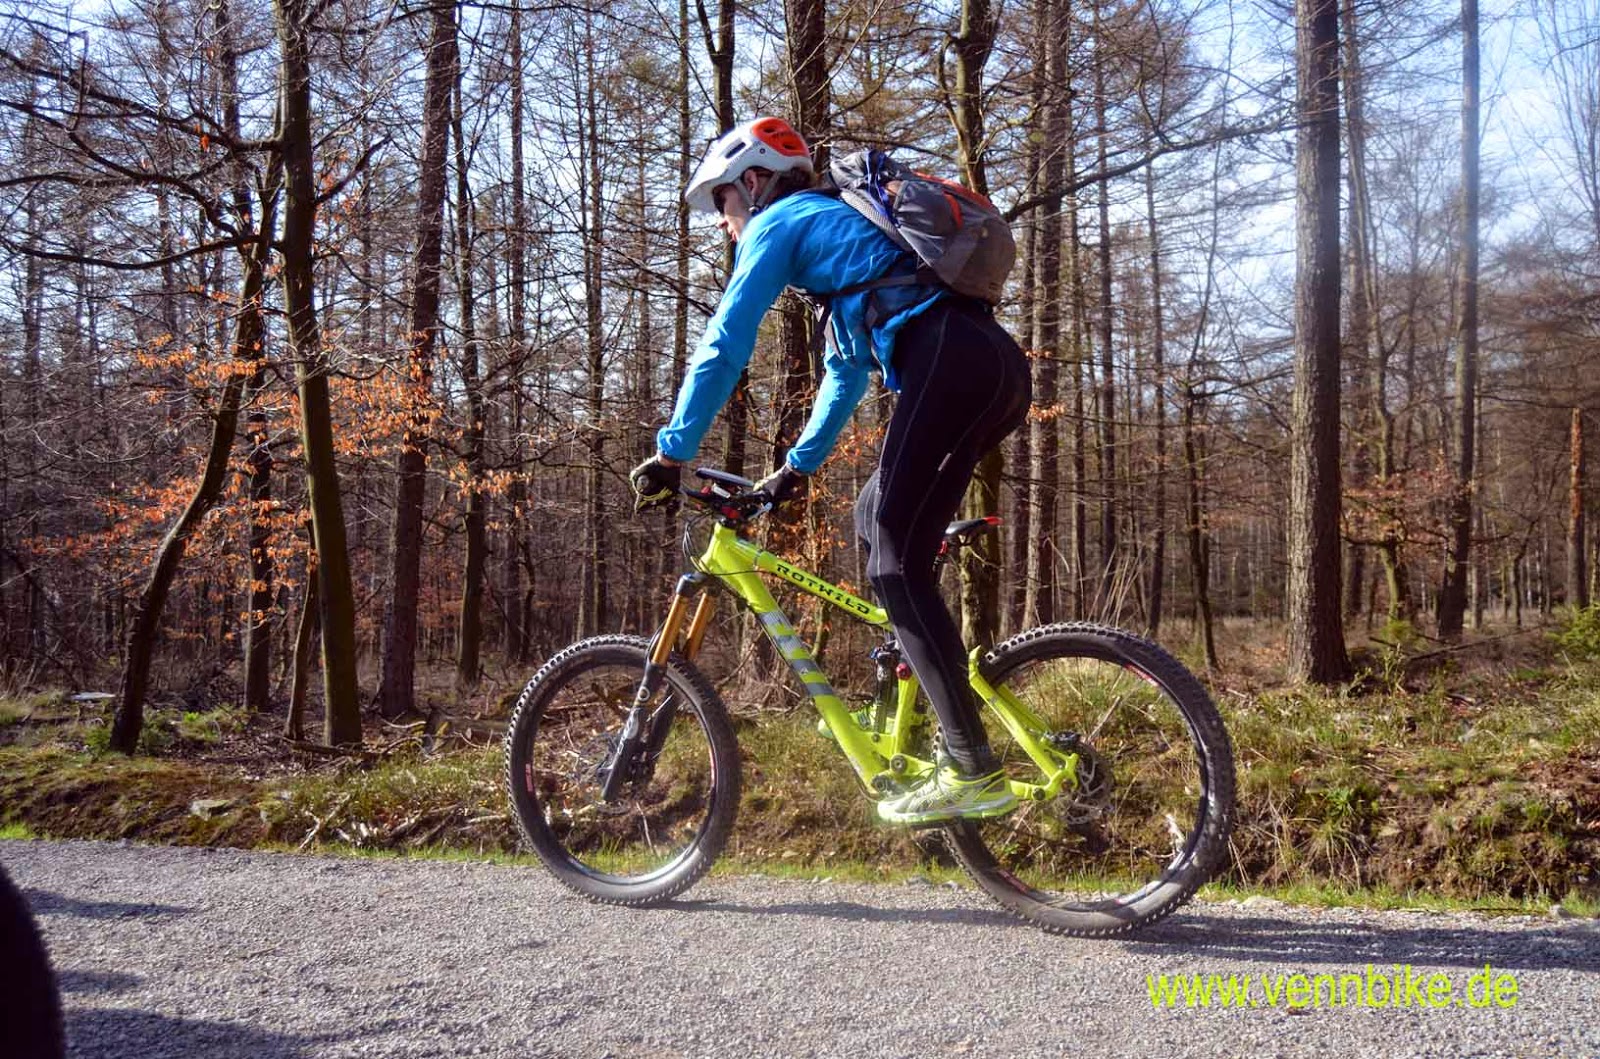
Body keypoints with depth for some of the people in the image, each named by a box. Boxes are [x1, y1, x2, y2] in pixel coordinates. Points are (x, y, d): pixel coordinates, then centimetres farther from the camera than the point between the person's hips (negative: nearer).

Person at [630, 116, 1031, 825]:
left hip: (953, 365, -9)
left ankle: (974, 773, -12)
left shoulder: (777, 224, 8)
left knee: (895, 565, -9)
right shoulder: (835, 226, 36)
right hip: (999, 367, 9)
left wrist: (671, 452, 4)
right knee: (877, 524, 19)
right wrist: (798, 464, 41)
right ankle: (923, 710, 17)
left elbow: (724, 345, -1)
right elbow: (847, 373, 39)